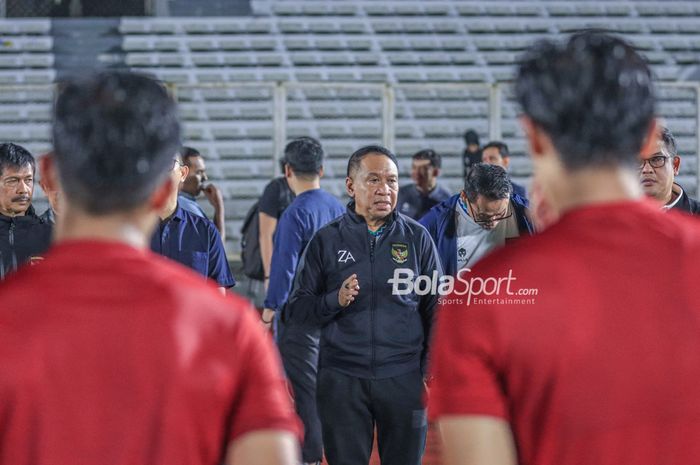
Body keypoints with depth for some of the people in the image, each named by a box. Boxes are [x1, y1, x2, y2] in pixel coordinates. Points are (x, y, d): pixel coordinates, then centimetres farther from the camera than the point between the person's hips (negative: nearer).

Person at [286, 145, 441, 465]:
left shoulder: (417, 238, 6)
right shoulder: (326, 240, 5)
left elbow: (436, 309, 8)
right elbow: (295, 309, 5)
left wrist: (432, 373, 1)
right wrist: (335, 300, -14)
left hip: (404, 378, 0)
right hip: (342, 378, 0)